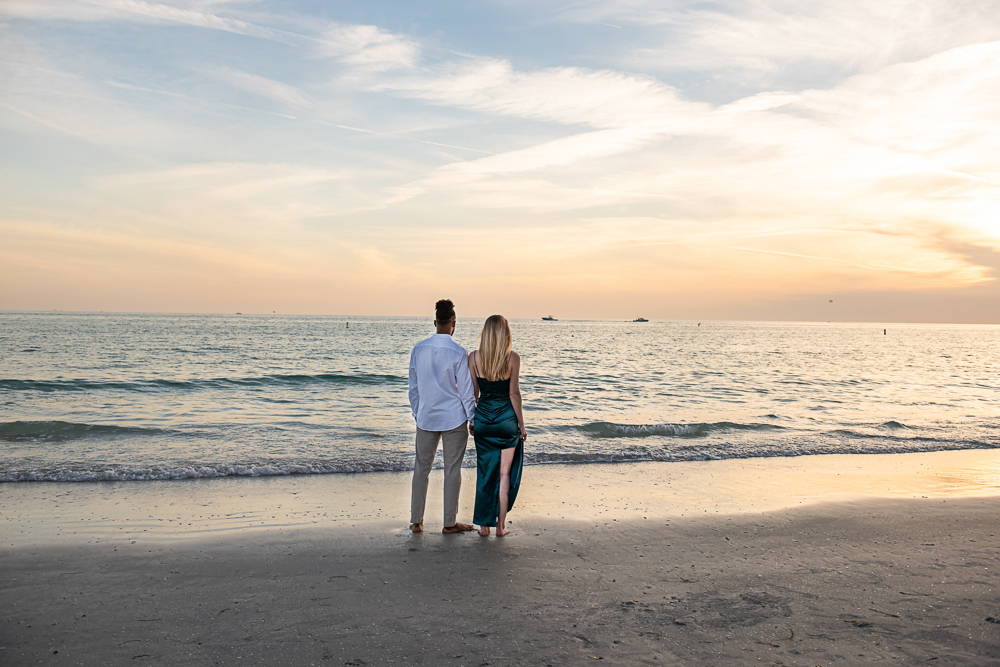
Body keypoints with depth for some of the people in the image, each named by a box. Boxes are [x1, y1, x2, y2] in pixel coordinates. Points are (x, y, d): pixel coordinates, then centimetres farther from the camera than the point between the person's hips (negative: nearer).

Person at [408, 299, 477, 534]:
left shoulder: (418, 349, 0)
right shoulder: (458, 353, -12)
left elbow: (413, 387, 8)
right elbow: (466, 391, -9)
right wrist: (473, 419, 1)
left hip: (426, 418, 4)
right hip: (454, 418, -4)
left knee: (421, 467, 13)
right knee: (452, 470, 6)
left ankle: (416, 521, 19)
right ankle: (449, 523, 14)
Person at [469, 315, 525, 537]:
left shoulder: (474, 358, -3)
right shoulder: (512, 358, -9)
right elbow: (514, 393, -9)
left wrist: (473, 419, 14)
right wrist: (521, 424, 0)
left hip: (483, 419, 2)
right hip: (507, 419, -2)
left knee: (484, 473, 12)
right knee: (505, 473, 9)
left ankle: (484, 525, 16)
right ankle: (501, 526, 13)